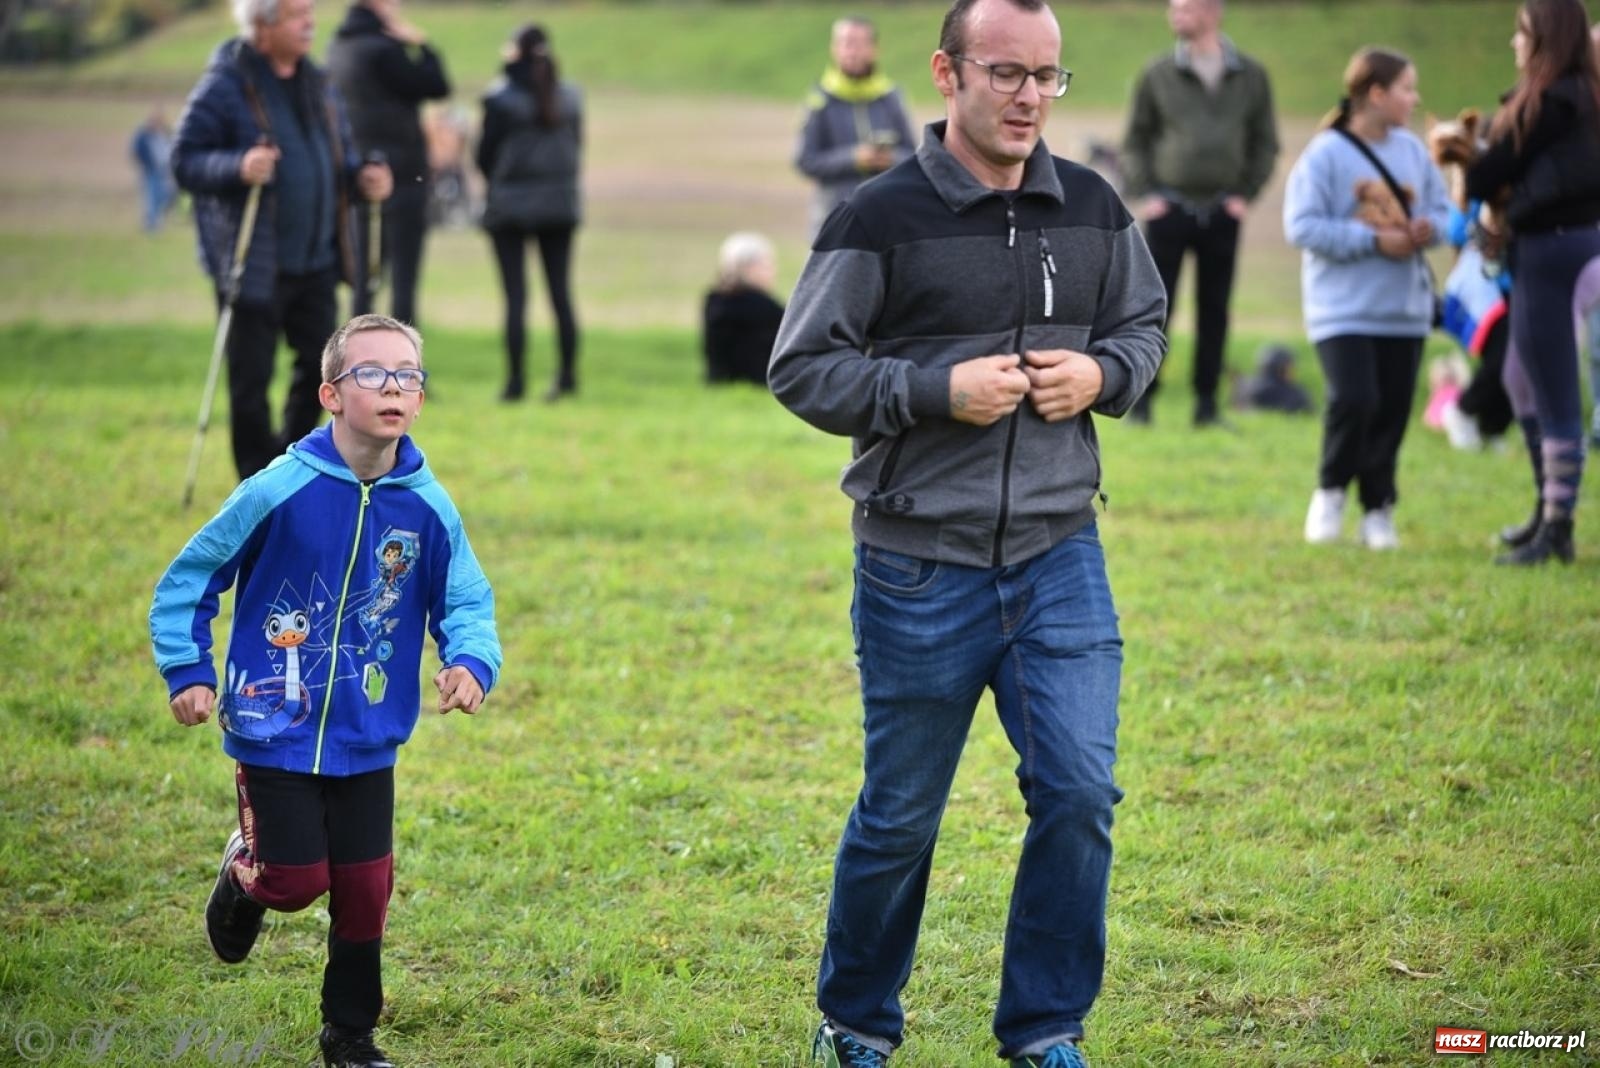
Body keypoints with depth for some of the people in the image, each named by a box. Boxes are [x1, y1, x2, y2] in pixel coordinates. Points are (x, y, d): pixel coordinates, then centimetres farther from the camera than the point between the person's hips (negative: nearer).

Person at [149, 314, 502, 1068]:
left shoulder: (430, 509, -8)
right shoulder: (279, 493, -16)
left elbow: (466, 604, 3)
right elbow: (189, 579, -4)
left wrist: (472, 662, -18)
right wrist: (187, 674, -9)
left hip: (368, 742, 3)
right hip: (275, 730, -3)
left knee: (365, 888, 8)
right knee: (296, 881, -4)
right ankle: (244, 872, 33)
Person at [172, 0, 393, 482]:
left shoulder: (317, 85, 12)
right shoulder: (225, 86, -10)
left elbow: (339, 155, 22)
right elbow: (184, 161, -11)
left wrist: (360, 178, 0)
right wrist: (237, 168, -29)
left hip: (316, 261, 6)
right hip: (253, 265, -6)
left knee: (319, 368, 9)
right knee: (250, 380, 1)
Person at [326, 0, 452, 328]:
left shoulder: (337, 48, 10)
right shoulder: (384, 50, -15)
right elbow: (437, 86, -11)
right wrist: (421, 45, -1)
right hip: (400, 175, -8)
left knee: (362, 277, 11)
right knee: (403, 277, -5)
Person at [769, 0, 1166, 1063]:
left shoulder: (1093, 209, 4)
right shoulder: (882, 219, -9)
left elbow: (1146, 326, 18)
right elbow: (802, 369, -7)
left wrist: (1100, 373, -4)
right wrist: (939, 389, -18)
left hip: (1060, 556, 3)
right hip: (920, 567, -3)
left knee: (1080, 794, -5)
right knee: (901, 816, 8)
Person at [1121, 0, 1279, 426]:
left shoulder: (1251, 77, 3)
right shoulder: (1158, 75, 1)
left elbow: (1266, 144, 9)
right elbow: (1134, 140, 6)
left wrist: (1247, 194, 0)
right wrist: (1141, 194, -3)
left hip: (1221, 212, 1)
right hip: (1169, 209, -1)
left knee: (1214, 310, 5)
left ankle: (1206, 402, 12)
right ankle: (1142, 399, 3)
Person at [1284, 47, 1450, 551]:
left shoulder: (1412, 150, 7)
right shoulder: (1325, 154, -9)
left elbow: (1441, 208, 16)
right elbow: (1302, 226, -14)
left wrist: (1429, 228, -8)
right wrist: (1373, 240, -18)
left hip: (1404, 309, 5)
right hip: (1344, 308, -5)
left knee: (1392, 410, 5)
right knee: (1354, 399, -18)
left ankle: (1378, 509, 18)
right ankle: (1331, 491, 6)